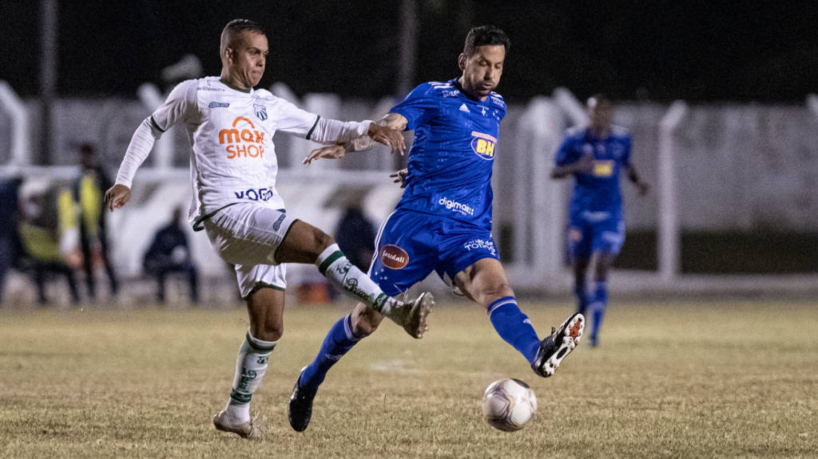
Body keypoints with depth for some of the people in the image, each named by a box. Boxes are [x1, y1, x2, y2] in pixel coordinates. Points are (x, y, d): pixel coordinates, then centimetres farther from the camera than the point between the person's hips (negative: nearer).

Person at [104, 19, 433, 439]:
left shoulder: (268, 106, 20)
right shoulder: (195, 94, 6)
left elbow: (319, 129, 23)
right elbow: (151, 128, 18)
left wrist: (366, 130, 6)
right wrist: (124, 181, 13)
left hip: (266, 220, 7)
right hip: (226, 214, -7)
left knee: (268, 327, 4)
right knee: (318, 241, -27)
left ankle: (236, 412, 19)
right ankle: (395, 310, -36)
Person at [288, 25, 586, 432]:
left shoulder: (497, 108, 19)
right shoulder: (434, 96, 1)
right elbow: (390, 124, -16)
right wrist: (347, 145, -34)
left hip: (469, 231, 3)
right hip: (416, 220, -3)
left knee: (493, 285, -27)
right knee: (368, 316, 4)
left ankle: (539, 354, -56)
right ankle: (309, 382, 27)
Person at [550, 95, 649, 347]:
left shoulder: (621, 138, 2)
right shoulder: (575, 139, -5)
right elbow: (555, 172, -4)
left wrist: (637, 181, 2)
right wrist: (576, 167, -23)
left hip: (609, 215, 0)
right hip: (581, 214, 0)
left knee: (601, 269, -14)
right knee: (579, 270, 9)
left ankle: (595, 332, -14)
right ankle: (582, 302, 44)